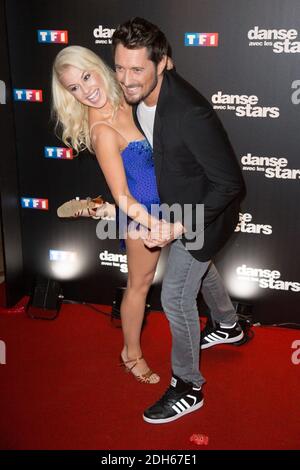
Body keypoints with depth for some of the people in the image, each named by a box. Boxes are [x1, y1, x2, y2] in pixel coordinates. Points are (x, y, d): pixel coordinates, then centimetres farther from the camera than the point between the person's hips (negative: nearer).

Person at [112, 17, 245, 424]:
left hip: (204, 211, -9)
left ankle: (188, 388, 19)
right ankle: (228, 326, 59)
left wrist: (179, 226, -33)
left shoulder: (190, 113, -38)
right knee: (199, 266, 29)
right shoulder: (136, 93, -12)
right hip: (178, 207, 9)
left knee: (176, 296, -2)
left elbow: (229, 182, -31)